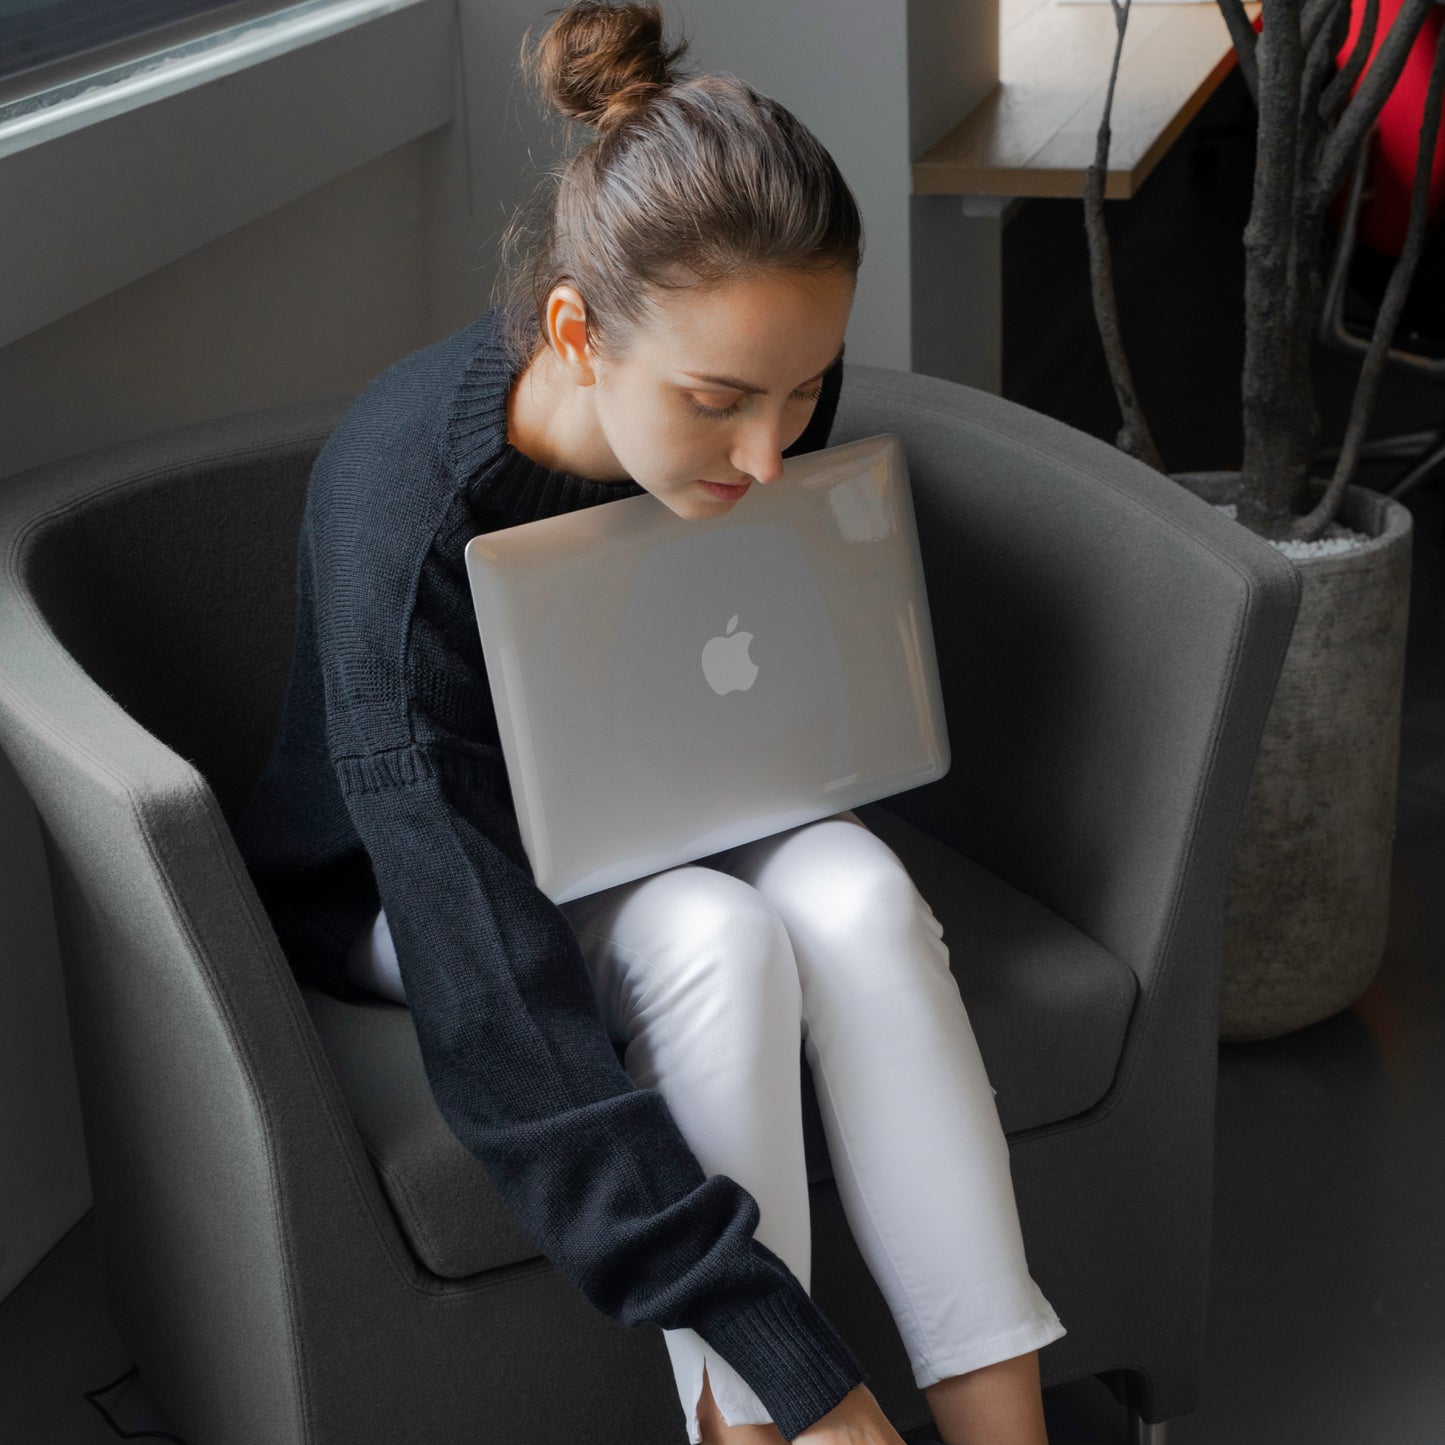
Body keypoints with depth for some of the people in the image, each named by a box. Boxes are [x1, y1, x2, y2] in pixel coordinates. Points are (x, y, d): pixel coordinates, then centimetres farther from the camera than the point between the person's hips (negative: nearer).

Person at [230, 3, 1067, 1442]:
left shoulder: (758, 403, -19)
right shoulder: (401, 518, -37)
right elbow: (501, 1028, -39)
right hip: (398, 882, -4)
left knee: (856, 892, -28)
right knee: (715, 938, -34)